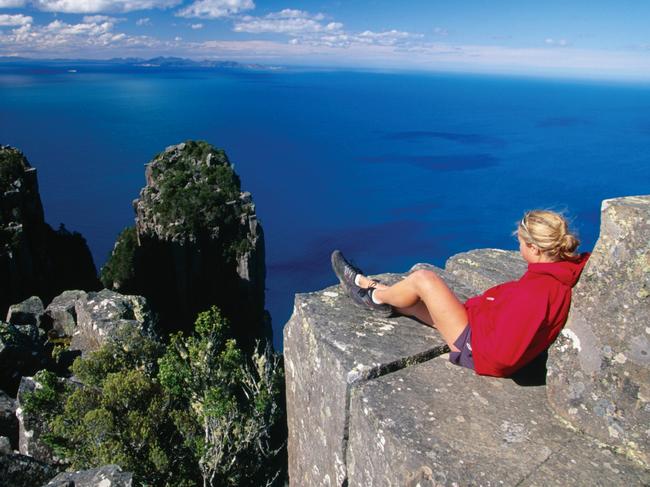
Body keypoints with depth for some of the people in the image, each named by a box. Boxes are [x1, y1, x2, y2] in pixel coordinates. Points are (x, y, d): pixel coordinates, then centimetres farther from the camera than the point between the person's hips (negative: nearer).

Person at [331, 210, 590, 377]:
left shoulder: (537, 292, -32)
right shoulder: (567, 268, -10)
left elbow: (503, 353, -35)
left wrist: (476, 310, -16)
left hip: (478, 351, -9)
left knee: (423, 278, -8)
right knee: (416, 300, 15)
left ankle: (375, 297, 19)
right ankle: (370, 287, 38)